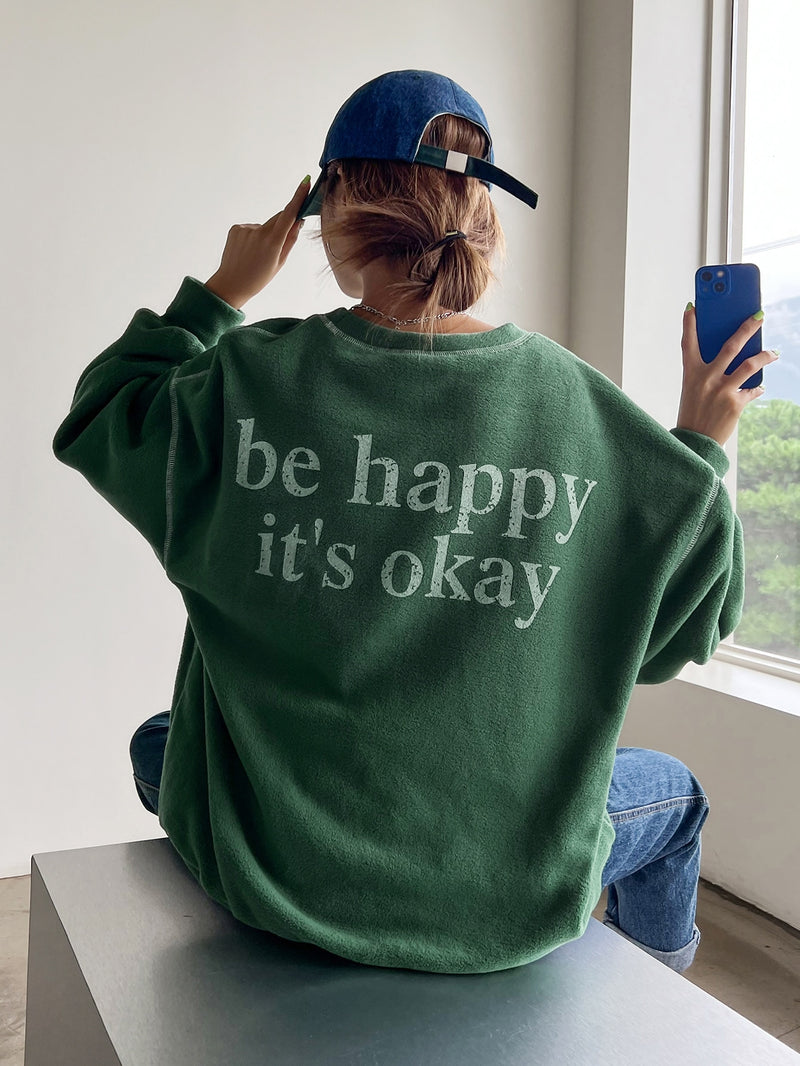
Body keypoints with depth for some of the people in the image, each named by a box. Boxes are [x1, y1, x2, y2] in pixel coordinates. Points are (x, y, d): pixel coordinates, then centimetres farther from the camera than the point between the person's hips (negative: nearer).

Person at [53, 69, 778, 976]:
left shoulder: (248, 378, -17)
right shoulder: (578, 404, -15)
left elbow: (98, 423, 4)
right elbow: (692, 614, -4)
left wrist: (222, 291, 9)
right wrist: (701, 444, 6)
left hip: (274, 870, 0)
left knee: (155, 746, 35)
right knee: (673, 793, 34)